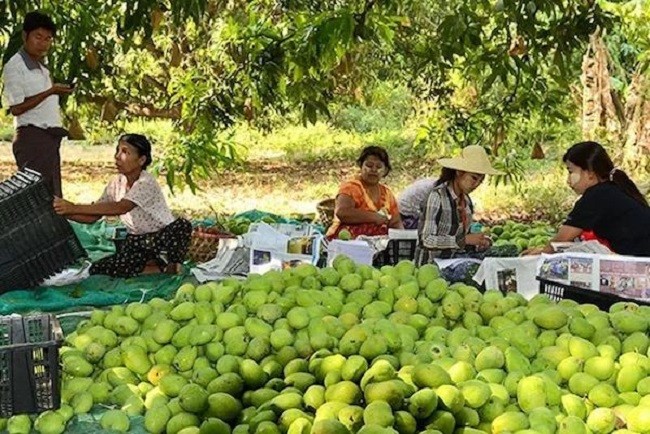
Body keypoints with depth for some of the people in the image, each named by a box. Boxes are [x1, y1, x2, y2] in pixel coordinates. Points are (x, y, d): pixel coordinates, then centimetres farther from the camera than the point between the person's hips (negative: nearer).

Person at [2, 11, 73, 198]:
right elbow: (16, 108, -14)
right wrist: (51, 91, -17)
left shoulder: (41, 67, 19)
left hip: (51, 137, 9)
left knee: (53, 196, 8)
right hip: (32, 136, -9)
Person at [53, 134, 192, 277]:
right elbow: (92, 217, 0)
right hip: (136, 241, 6)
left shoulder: (146, 183, -21)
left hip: (162, 238, -6)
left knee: (182, 226, -39)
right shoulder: (116, 184, 0)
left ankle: (170, 265, -9)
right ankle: (162, 267, -7)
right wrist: (64, 212, -18)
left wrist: (75, 208, -40)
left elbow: (120, 208, -36)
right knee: (96, 270, -16)